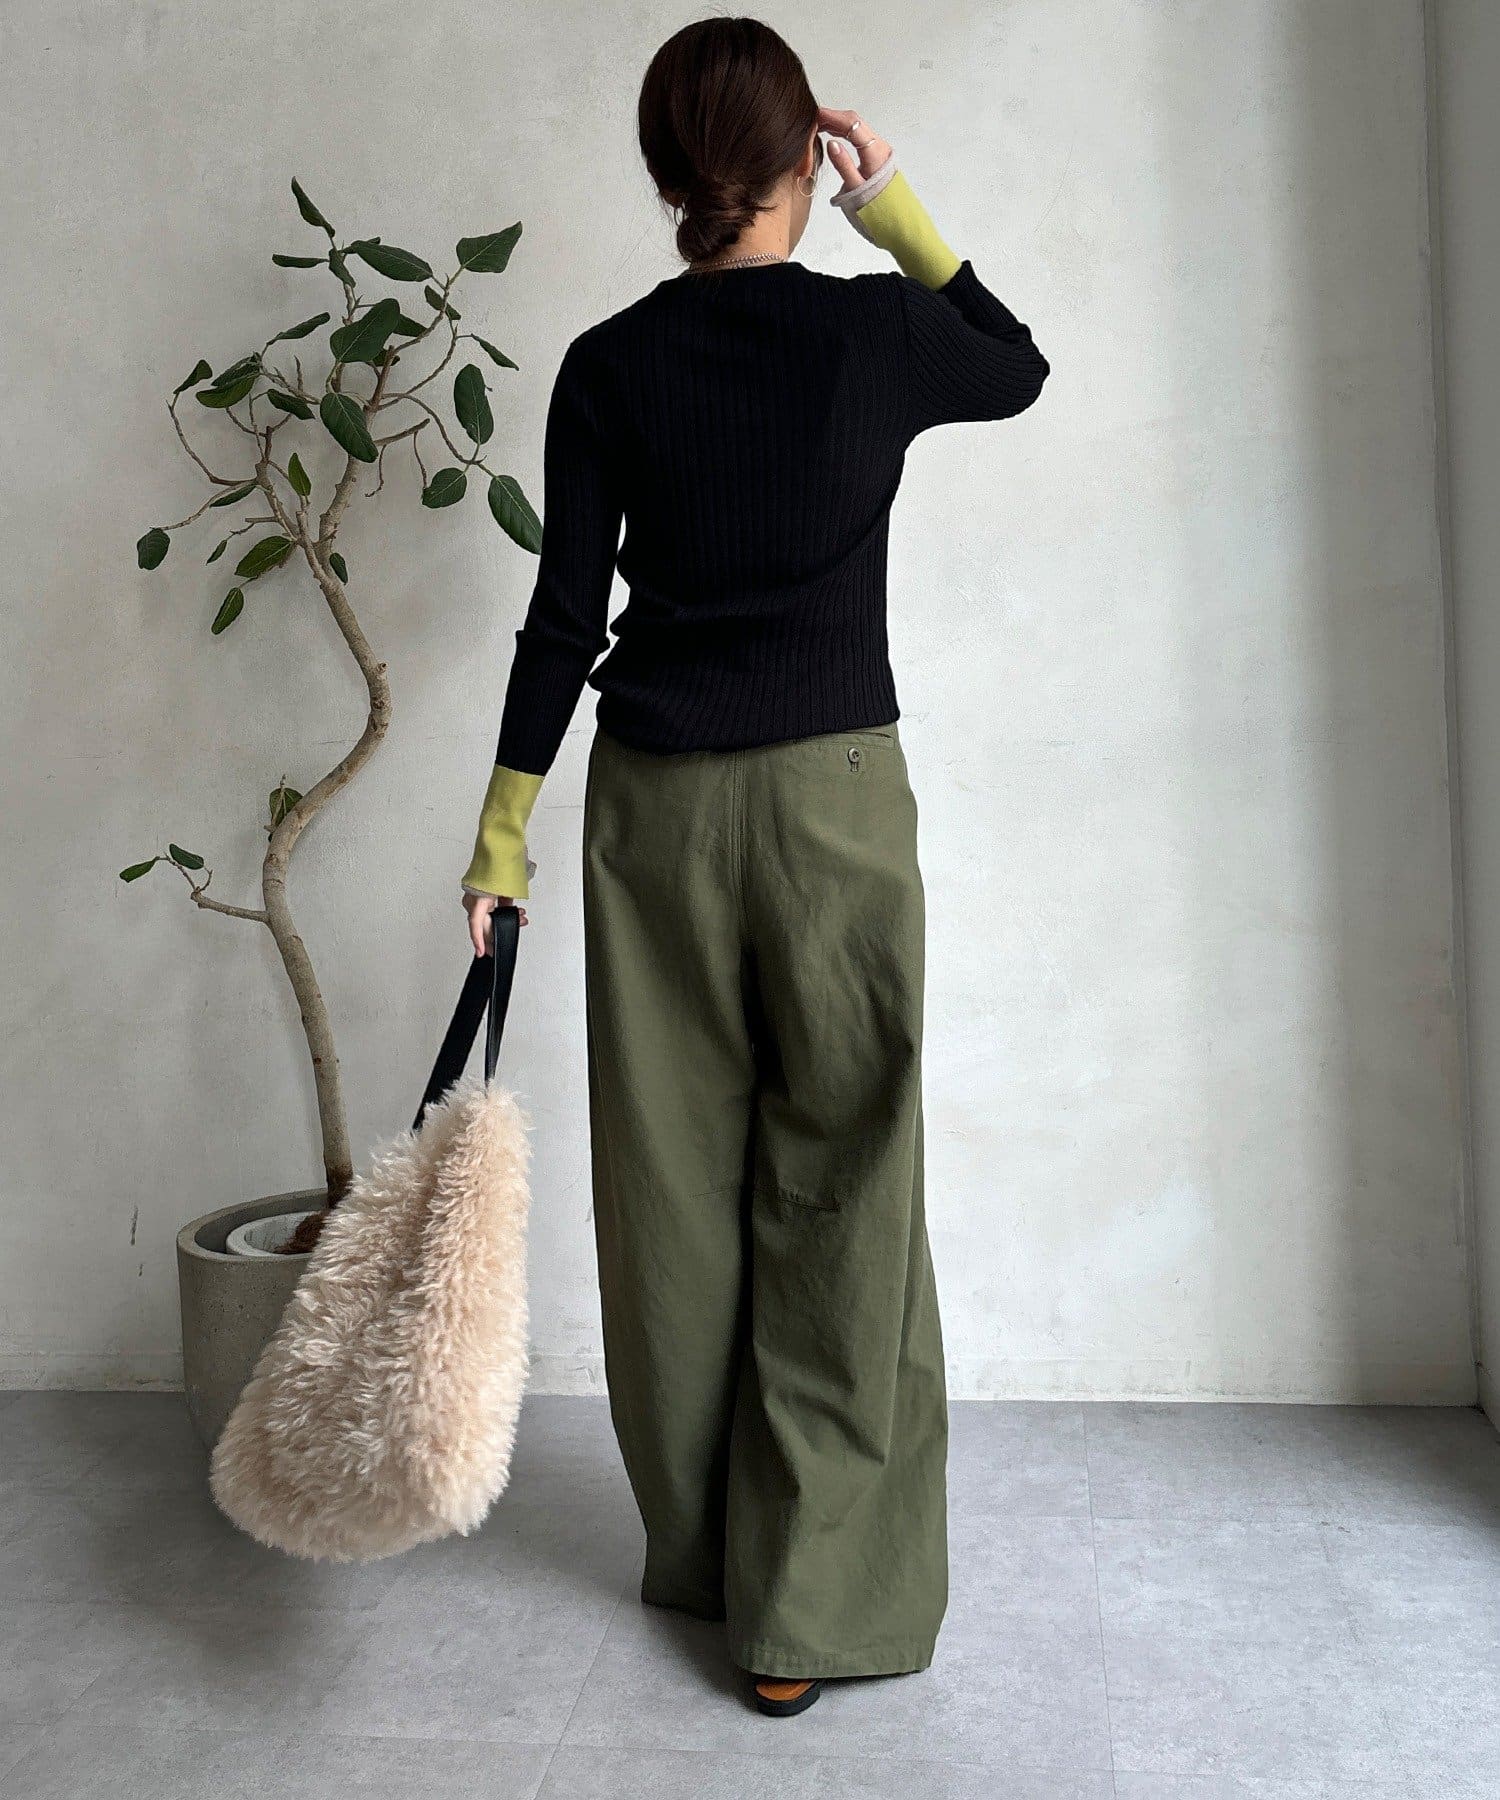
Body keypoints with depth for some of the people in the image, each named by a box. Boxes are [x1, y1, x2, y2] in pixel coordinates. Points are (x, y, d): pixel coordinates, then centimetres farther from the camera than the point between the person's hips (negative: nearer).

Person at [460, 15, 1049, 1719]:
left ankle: (701, 1554, 27)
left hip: (653, 804, 2)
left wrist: (503, 831, 7)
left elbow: (565, 614, 0)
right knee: (838, 1190, 3)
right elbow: (1017, 363, 19)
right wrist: (897, 211, 13)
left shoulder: (608, 366, 0)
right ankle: (810, 1604, 8)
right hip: (831, 791, -2)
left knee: (676, 1180, 11)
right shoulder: (878, 330, -3)